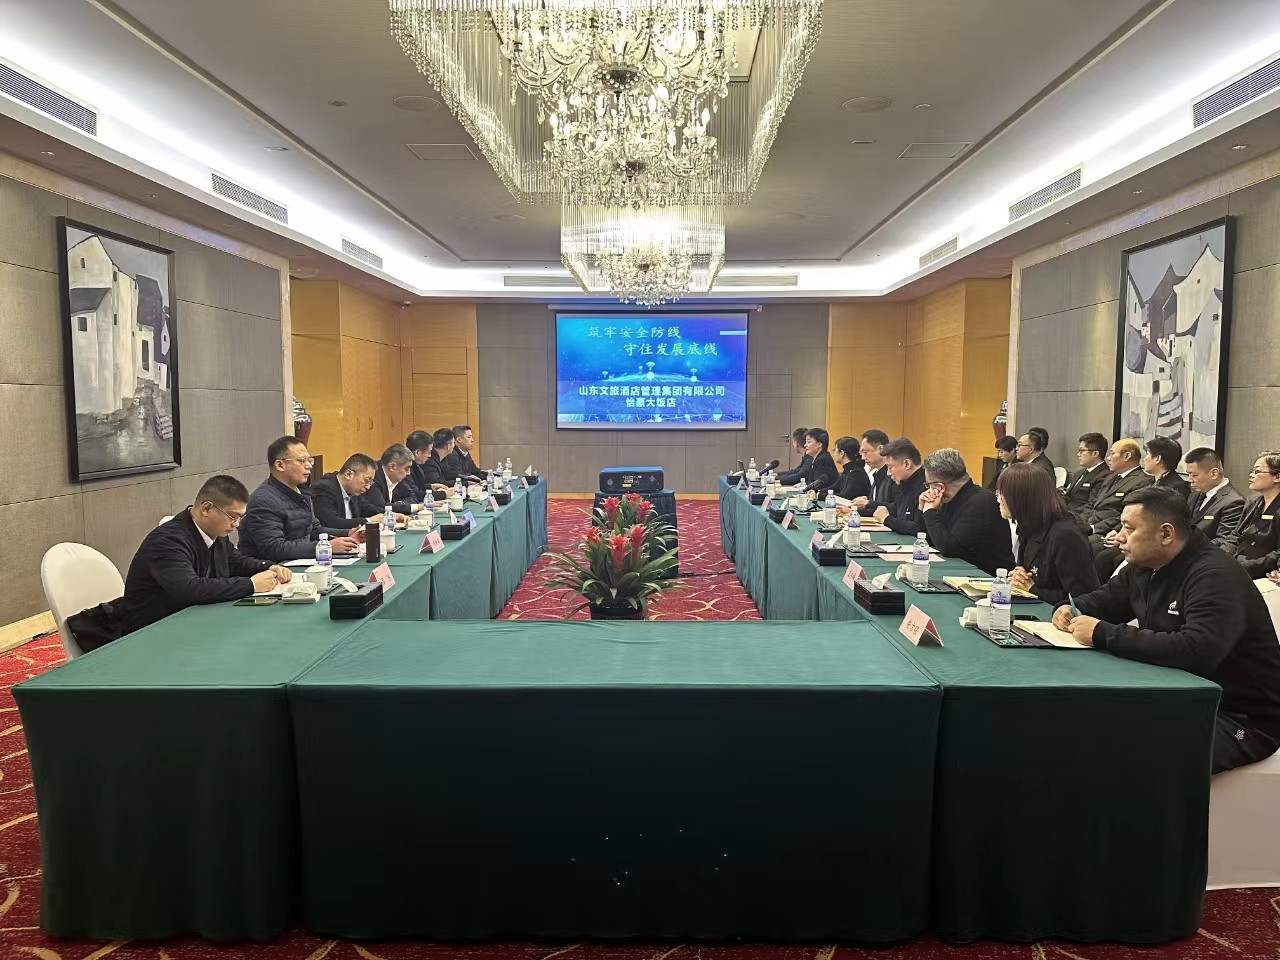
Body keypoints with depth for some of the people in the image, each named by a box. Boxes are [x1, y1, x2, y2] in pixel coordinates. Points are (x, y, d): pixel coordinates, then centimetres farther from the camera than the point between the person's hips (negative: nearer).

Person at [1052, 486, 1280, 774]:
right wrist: (1072, 609, -1)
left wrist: (1103, 634, -32)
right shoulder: (1144, 568, 6)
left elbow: (1196, 652, -36)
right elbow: (1105, 598, 23)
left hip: (1243, 716, -8)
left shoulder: (1216, 577, -22)